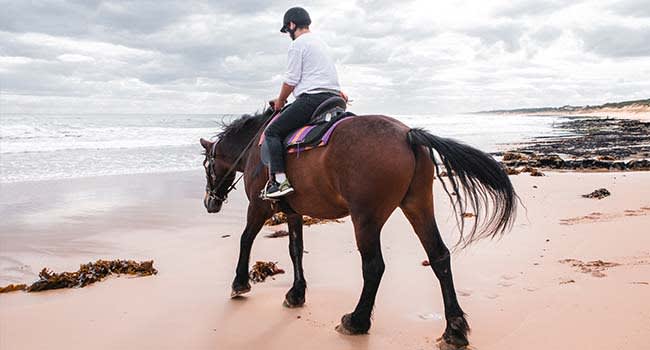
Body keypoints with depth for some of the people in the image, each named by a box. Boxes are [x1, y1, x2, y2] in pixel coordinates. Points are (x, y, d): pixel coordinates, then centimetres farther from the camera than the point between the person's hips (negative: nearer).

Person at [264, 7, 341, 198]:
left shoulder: (298, 44, -3)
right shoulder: (321, 43, 25)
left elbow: (291, 80, -7)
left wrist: (280, 100, 10)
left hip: (311, 98, -9)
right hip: (333, 98, 9)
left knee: (272, 131, -5)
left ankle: (280, 179, -17)